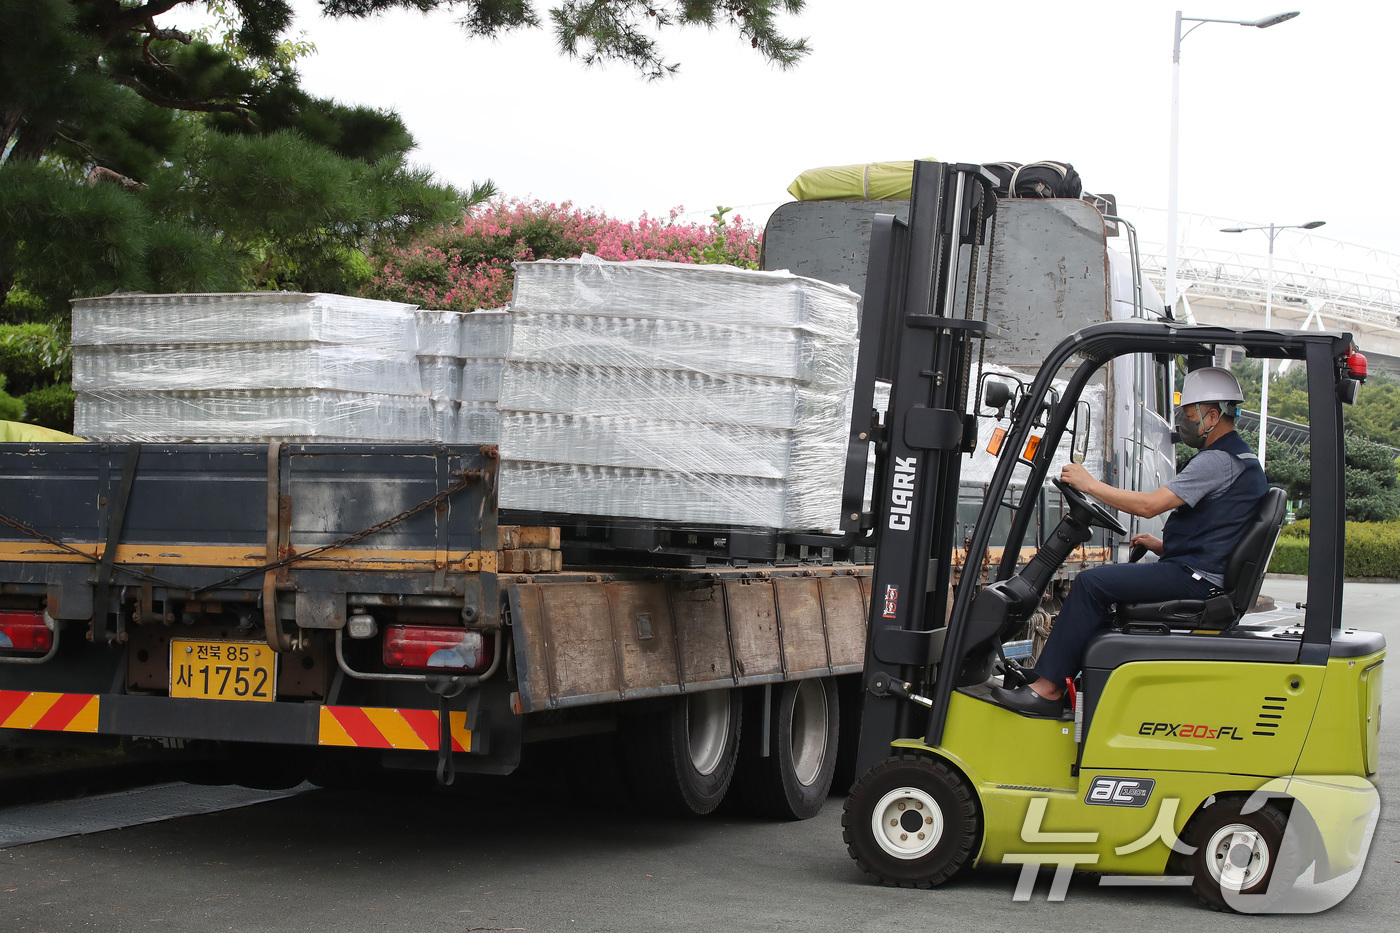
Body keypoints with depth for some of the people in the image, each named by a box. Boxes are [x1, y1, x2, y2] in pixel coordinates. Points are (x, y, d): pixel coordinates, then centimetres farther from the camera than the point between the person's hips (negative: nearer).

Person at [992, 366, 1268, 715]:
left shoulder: (1219, 460, -15)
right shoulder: (1241, 457, 19)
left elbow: (1149, 505, -21)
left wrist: (1089, 484, -12)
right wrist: (1164, 546, 17)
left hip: (1193, 577, -11)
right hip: (1197, 571, 11)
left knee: (1091, 584, -16)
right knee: (1104, 576, 18)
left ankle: (1047, 688, -16)